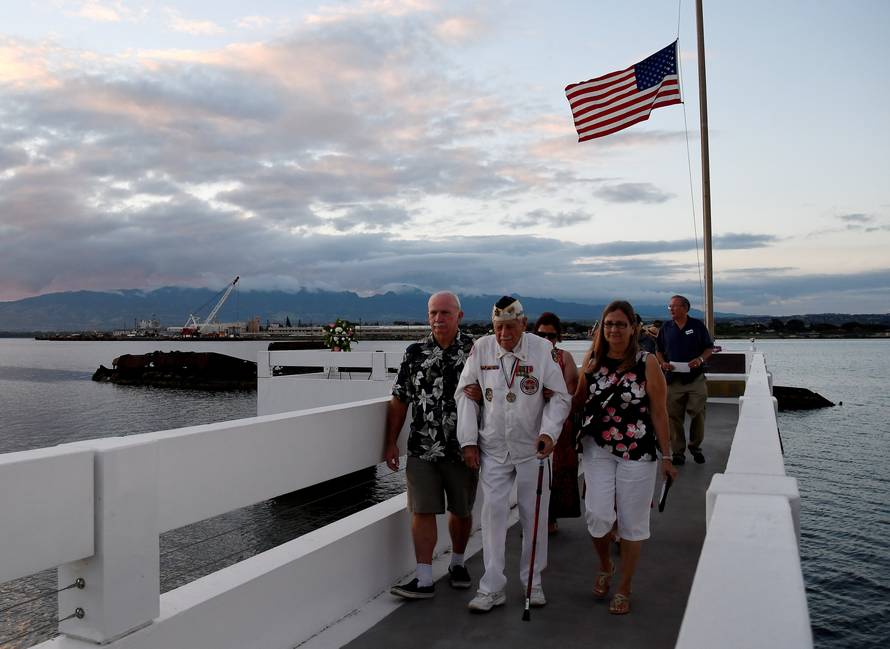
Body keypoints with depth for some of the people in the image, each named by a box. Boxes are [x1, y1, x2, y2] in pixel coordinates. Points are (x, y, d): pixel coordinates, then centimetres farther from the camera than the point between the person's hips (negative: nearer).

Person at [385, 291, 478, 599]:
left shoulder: (475, 351, -2)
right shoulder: (415, 353, 3)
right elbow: (399, 401, 5)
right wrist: (391, 443, 3)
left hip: (463, 448, 0)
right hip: (422, 449, 1)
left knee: (462, 511, 14)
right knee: (423, 511, -2)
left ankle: (457, 563, 36)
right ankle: (424, 579, 5)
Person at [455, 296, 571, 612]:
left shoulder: (544, 350, -10)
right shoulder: (481, 348, -5)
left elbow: (560, 396, -3)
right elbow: (465, 393, 2)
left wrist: (549, 432, -17)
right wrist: (468, 441, -1)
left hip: (533, 448, -1)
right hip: (493, 449, 1)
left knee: (534, 515, 9)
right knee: (493, 513, 1)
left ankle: (532, 582, 27)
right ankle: (492, 588, 11)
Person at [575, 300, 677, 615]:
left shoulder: (647, 363, -7)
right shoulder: (592, 359, 2)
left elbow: (658, 411, -4)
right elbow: (579, 401, 10)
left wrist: (666, 456, -3)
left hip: (637, 452, -2)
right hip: (598, 449, 2)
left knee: (632, 521, 7)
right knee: (599, 516, -7)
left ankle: (624, 589, 26)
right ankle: (605, 565, 26)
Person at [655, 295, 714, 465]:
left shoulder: (698, 325, 3)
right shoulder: (666, 328, 8)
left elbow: (709, 348, 7)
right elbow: (659, 350, 13)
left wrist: (700, 359, -13)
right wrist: (663, 363, -6)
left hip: (696, 378, -1)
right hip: (673, 379, 2)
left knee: (698, 413, 1)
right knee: (674, 417, 2)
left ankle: (695, 447, 21)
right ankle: (678, 451, 12)